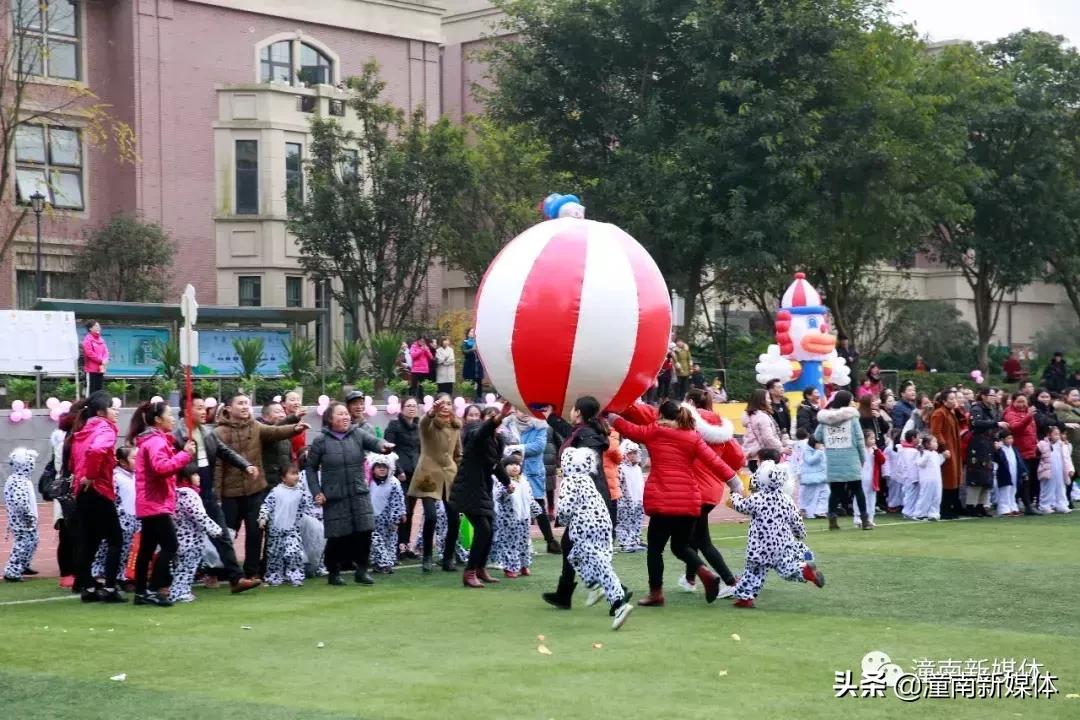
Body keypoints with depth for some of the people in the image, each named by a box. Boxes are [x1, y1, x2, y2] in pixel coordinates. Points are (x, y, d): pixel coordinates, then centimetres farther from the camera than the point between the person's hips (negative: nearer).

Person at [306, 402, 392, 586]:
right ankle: (333, 572, 19)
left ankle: (362, 571, 10)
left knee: (364, 531, -5)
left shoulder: (357, 434, 3)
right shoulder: (321, 441, -1)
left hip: (359, 493, 2)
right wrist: (316, 492, -4)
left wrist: (383, 446, -37)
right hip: (334, 497, -2)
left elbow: (373, 442, -14)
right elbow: (311, 468, 4)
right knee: (337, 536, 0)